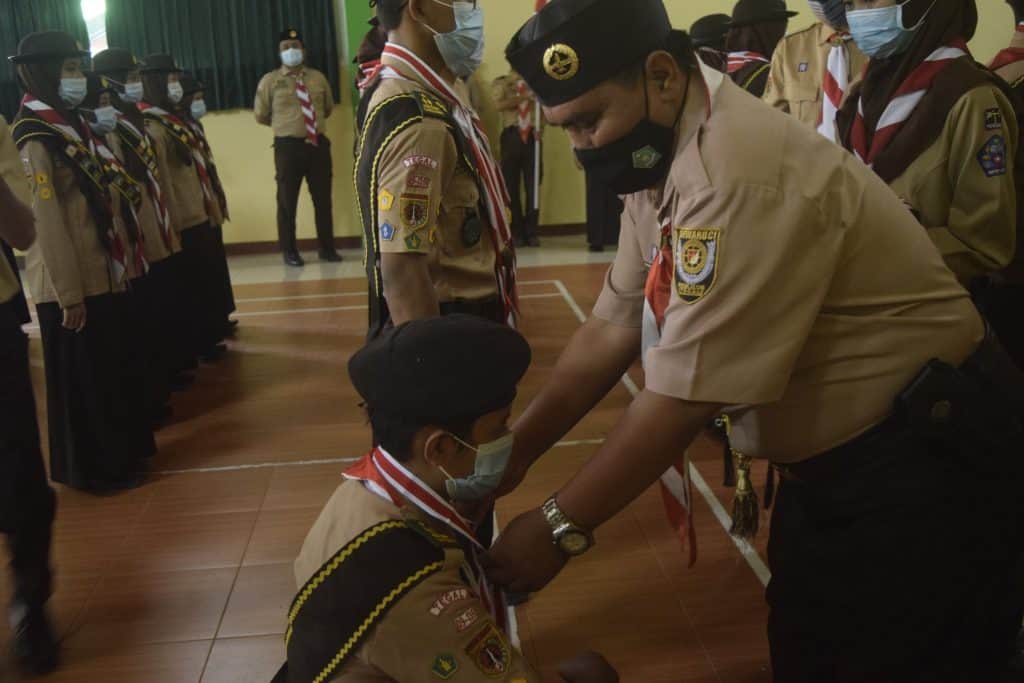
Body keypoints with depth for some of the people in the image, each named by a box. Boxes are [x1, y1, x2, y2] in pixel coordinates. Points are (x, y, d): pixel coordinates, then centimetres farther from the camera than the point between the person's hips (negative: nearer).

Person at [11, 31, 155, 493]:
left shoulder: (72, 125, 13)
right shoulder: (34, 137, -15)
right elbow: (46, 220, -19)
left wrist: (120, 262, 14)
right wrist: (69, 293, -19)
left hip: (102, 276, 9)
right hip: (70, 285, -9)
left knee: (116, 371, 18)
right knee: (83, 381, 4)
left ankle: (121, 455, 33)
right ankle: (94, 469, 19)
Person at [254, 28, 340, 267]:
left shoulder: (318, 78, 8)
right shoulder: (270, 81, 0)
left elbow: (328, 108, 22)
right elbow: (261, 116, 6)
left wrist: (313, 121, 12)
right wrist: (285, 125, 9)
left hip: (318, 144, 3)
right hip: (288, 146, -3)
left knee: (323, 199, 8)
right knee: (287, 201, 3)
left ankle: (327, 249, 19)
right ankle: (290, 251, 14)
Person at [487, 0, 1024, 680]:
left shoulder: (741, 177, -31)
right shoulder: (662, 160, -1)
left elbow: (685, 393, -29)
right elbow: (613, 327, 2)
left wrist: (559, 528, -19)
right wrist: (515, 448, -4)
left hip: (923, 456, -8)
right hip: (833, 456, 9)